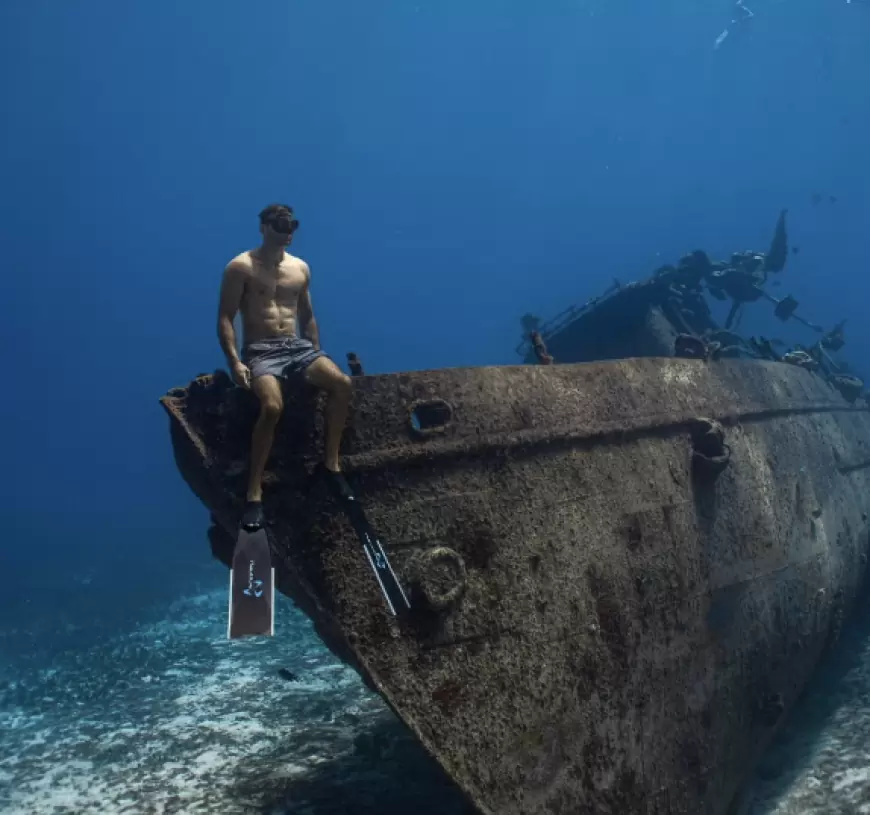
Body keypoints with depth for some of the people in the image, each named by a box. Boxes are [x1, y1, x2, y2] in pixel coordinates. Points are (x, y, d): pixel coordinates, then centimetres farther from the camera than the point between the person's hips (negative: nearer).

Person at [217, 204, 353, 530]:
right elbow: (225, 318, -6)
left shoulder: (300, 268, 15)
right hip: (260, 351, -5)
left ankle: (331, 463, -10)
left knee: (342, 383, -23)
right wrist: (234, 362, -18)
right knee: (273, 405, -34)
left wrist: (317, 355, 14)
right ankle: (254, 492, -26)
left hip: (298, 347, 5)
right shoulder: (240, 267, -2)